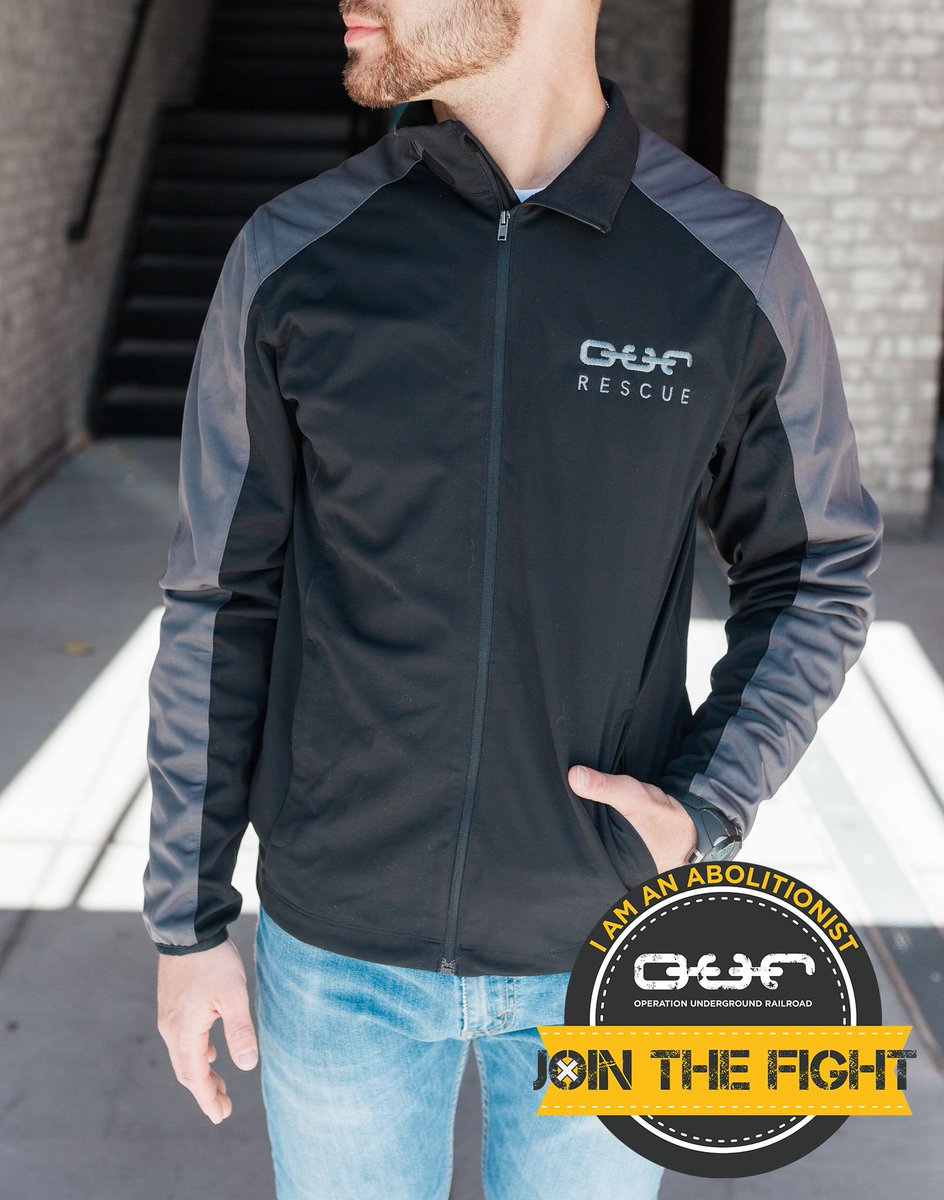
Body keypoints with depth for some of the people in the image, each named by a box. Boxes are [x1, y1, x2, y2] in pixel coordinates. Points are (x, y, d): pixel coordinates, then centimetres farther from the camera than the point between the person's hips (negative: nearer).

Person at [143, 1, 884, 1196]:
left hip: (598, 942, 0)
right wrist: (186, 922, 1)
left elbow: (814, 573, 4)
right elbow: (223, 603, -2)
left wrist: (707, 811, -11)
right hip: (340, 943, 1)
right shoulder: (292, 257, -8)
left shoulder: (739, 266, -9)